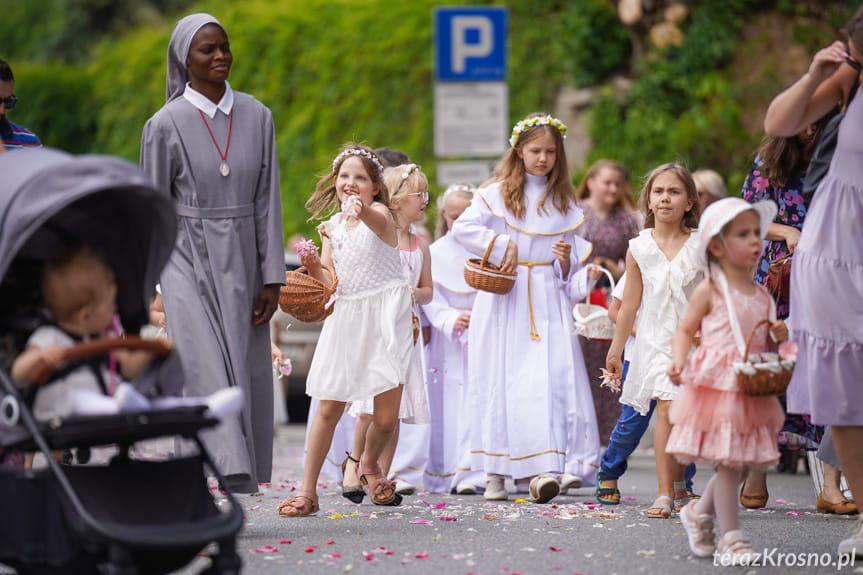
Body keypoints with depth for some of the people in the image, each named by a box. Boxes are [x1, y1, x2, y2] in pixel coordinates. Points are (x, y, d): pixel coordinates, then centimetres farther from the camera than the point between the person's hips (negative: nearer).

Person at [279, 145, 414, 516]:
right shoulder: (331, 227, 11)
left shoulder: (380, 213, -5)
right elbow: (329, 283, 6)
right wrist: (313, 267, -16)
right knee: (329, 408, -2)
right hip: (347, 317, 4)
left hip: (386, 315, -4)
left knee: (386, 418, -3)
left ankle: (369, 463, 29)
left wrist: (360, 209, -56)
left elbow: (376, 220, -33)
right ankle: (307, 491, 4)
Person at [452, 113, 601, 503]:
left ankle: (545, 468, -19)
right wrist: (503, 247, -12)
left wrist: (568, 262, -4)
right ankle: (495, 472, 2)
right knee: (502, 380, -2)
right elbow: (463, 227, -11)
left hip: (549, 301, 2)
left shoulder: (564, 203, 14)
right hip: (507, 300, -2)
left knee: (555, 377, -12)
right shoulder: (499, 193, 4)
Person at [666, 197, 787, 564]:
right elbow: (686, 330, -1)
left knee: (738, 462, 9)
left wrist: (779, 337, -2)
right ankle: (730, 537, -3)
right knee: (728, 460, -7)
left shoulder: (761, 294, 12)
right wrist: (679, 359, -18)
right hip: (717, 383, -6)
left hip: (752, 389, 6)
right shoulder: (710, 290, -4)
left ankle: (700, 512, 31)